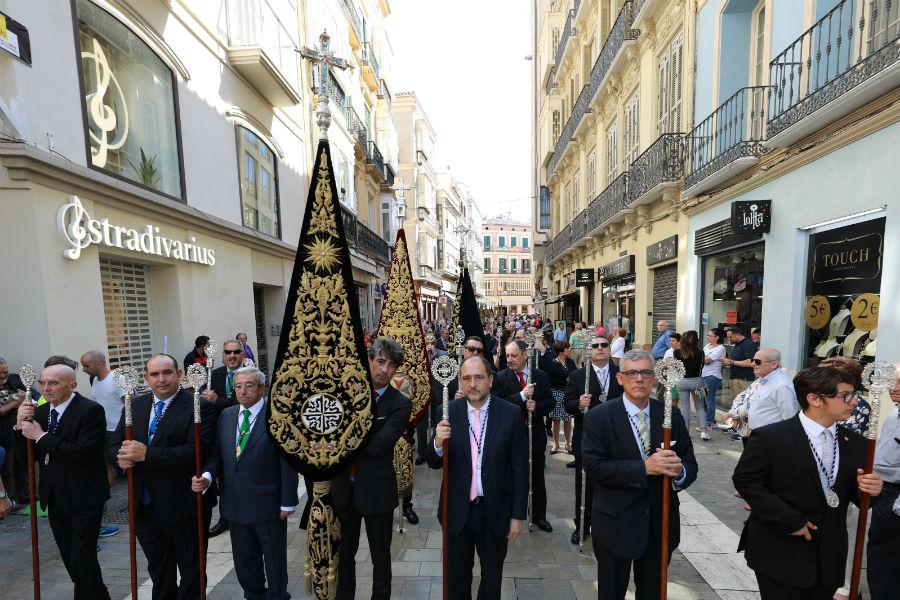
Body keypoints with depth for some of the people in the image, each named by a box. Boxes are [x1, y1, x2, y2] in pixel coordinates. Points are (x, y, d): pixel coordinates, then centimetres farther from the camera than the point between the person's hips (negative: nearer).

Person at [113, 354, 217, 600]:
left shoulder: (199, 406, -17)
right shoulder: (135, 405, 4)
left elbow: (198, 450, -25)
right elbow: (116, 443, 10)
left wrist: (146, 454, -25)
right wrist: (122, 457, -12)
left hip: (184, 506, -5)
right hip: (145, 505, 6)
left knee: (191, 569, 15)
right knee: (158, 570, 26)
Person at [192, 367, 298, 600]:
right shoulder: (226, 415, 4)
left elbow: (288, 461, -13)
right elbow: (217, 452, 6)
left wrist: (288, 502, -12)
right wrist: (207, 475, -14)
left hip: (267, 503, -5)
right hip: (235, 503, 5)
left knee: (274, 559, 13)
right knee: (244, 559, 22)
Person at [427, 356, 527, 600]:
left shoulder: (511, 414, -13)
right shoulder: (449, 412, -10)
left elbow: (520, 468, -6)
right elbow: (434, 463, -5)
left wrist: (518, 515, -4)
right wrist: (438, 443, -26)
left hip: (495, 511, 0)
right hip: (457, 510, 1)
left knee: (492, 576, 23)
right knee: (458, 575, 23)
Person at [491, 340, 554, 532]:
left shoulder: (541, 376, -1)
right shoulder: (500, 377, -10)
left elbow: (550, 401, 1)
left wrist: (537, 406, -20)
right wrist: (522, 396, -30)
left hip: (535, 435, 2)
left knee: (537, 478, 18)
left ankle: (539, 515, 37)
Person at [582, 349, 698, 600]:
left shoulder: (671, 414, -2)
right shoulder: (598, 417, -14)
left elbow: (691, 465, 0)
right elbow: (594, 467, -20)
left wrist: (680, 471, -23)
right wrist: (644, 468, -28)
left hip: (661, 524, 3)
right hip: (615, 524, -3)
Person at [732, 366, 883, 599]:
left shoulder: (855, 444, 1)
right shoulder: (770, 437, -17)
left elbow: (852, 494, 7)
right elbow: (744, 479, -15)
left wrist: (868, 489, -15)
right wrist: (789, 519, -17)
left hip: (830, 557, 5)